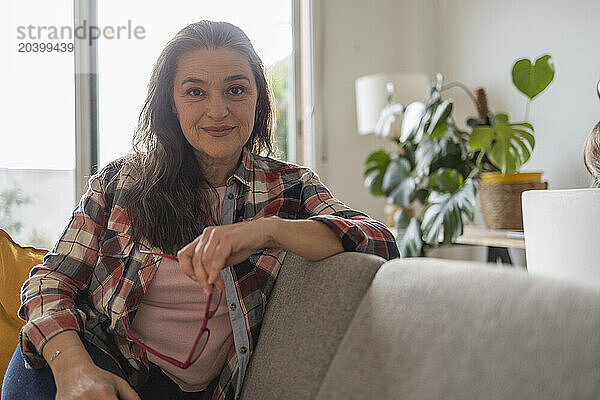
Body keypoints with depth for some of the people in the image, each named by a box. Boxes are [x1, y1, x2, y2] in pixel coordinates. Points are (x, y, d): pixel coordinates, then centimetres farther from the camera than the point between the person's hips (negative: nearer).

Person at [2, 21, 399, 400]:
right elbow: (53, 280, 0)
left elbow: (382, 244, -11)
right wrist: (71, 367, -22)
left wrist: (267, 229, -28)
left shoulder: (290, 187, 4)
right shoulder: (121, 181, 4)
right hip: (97, 362, 1)